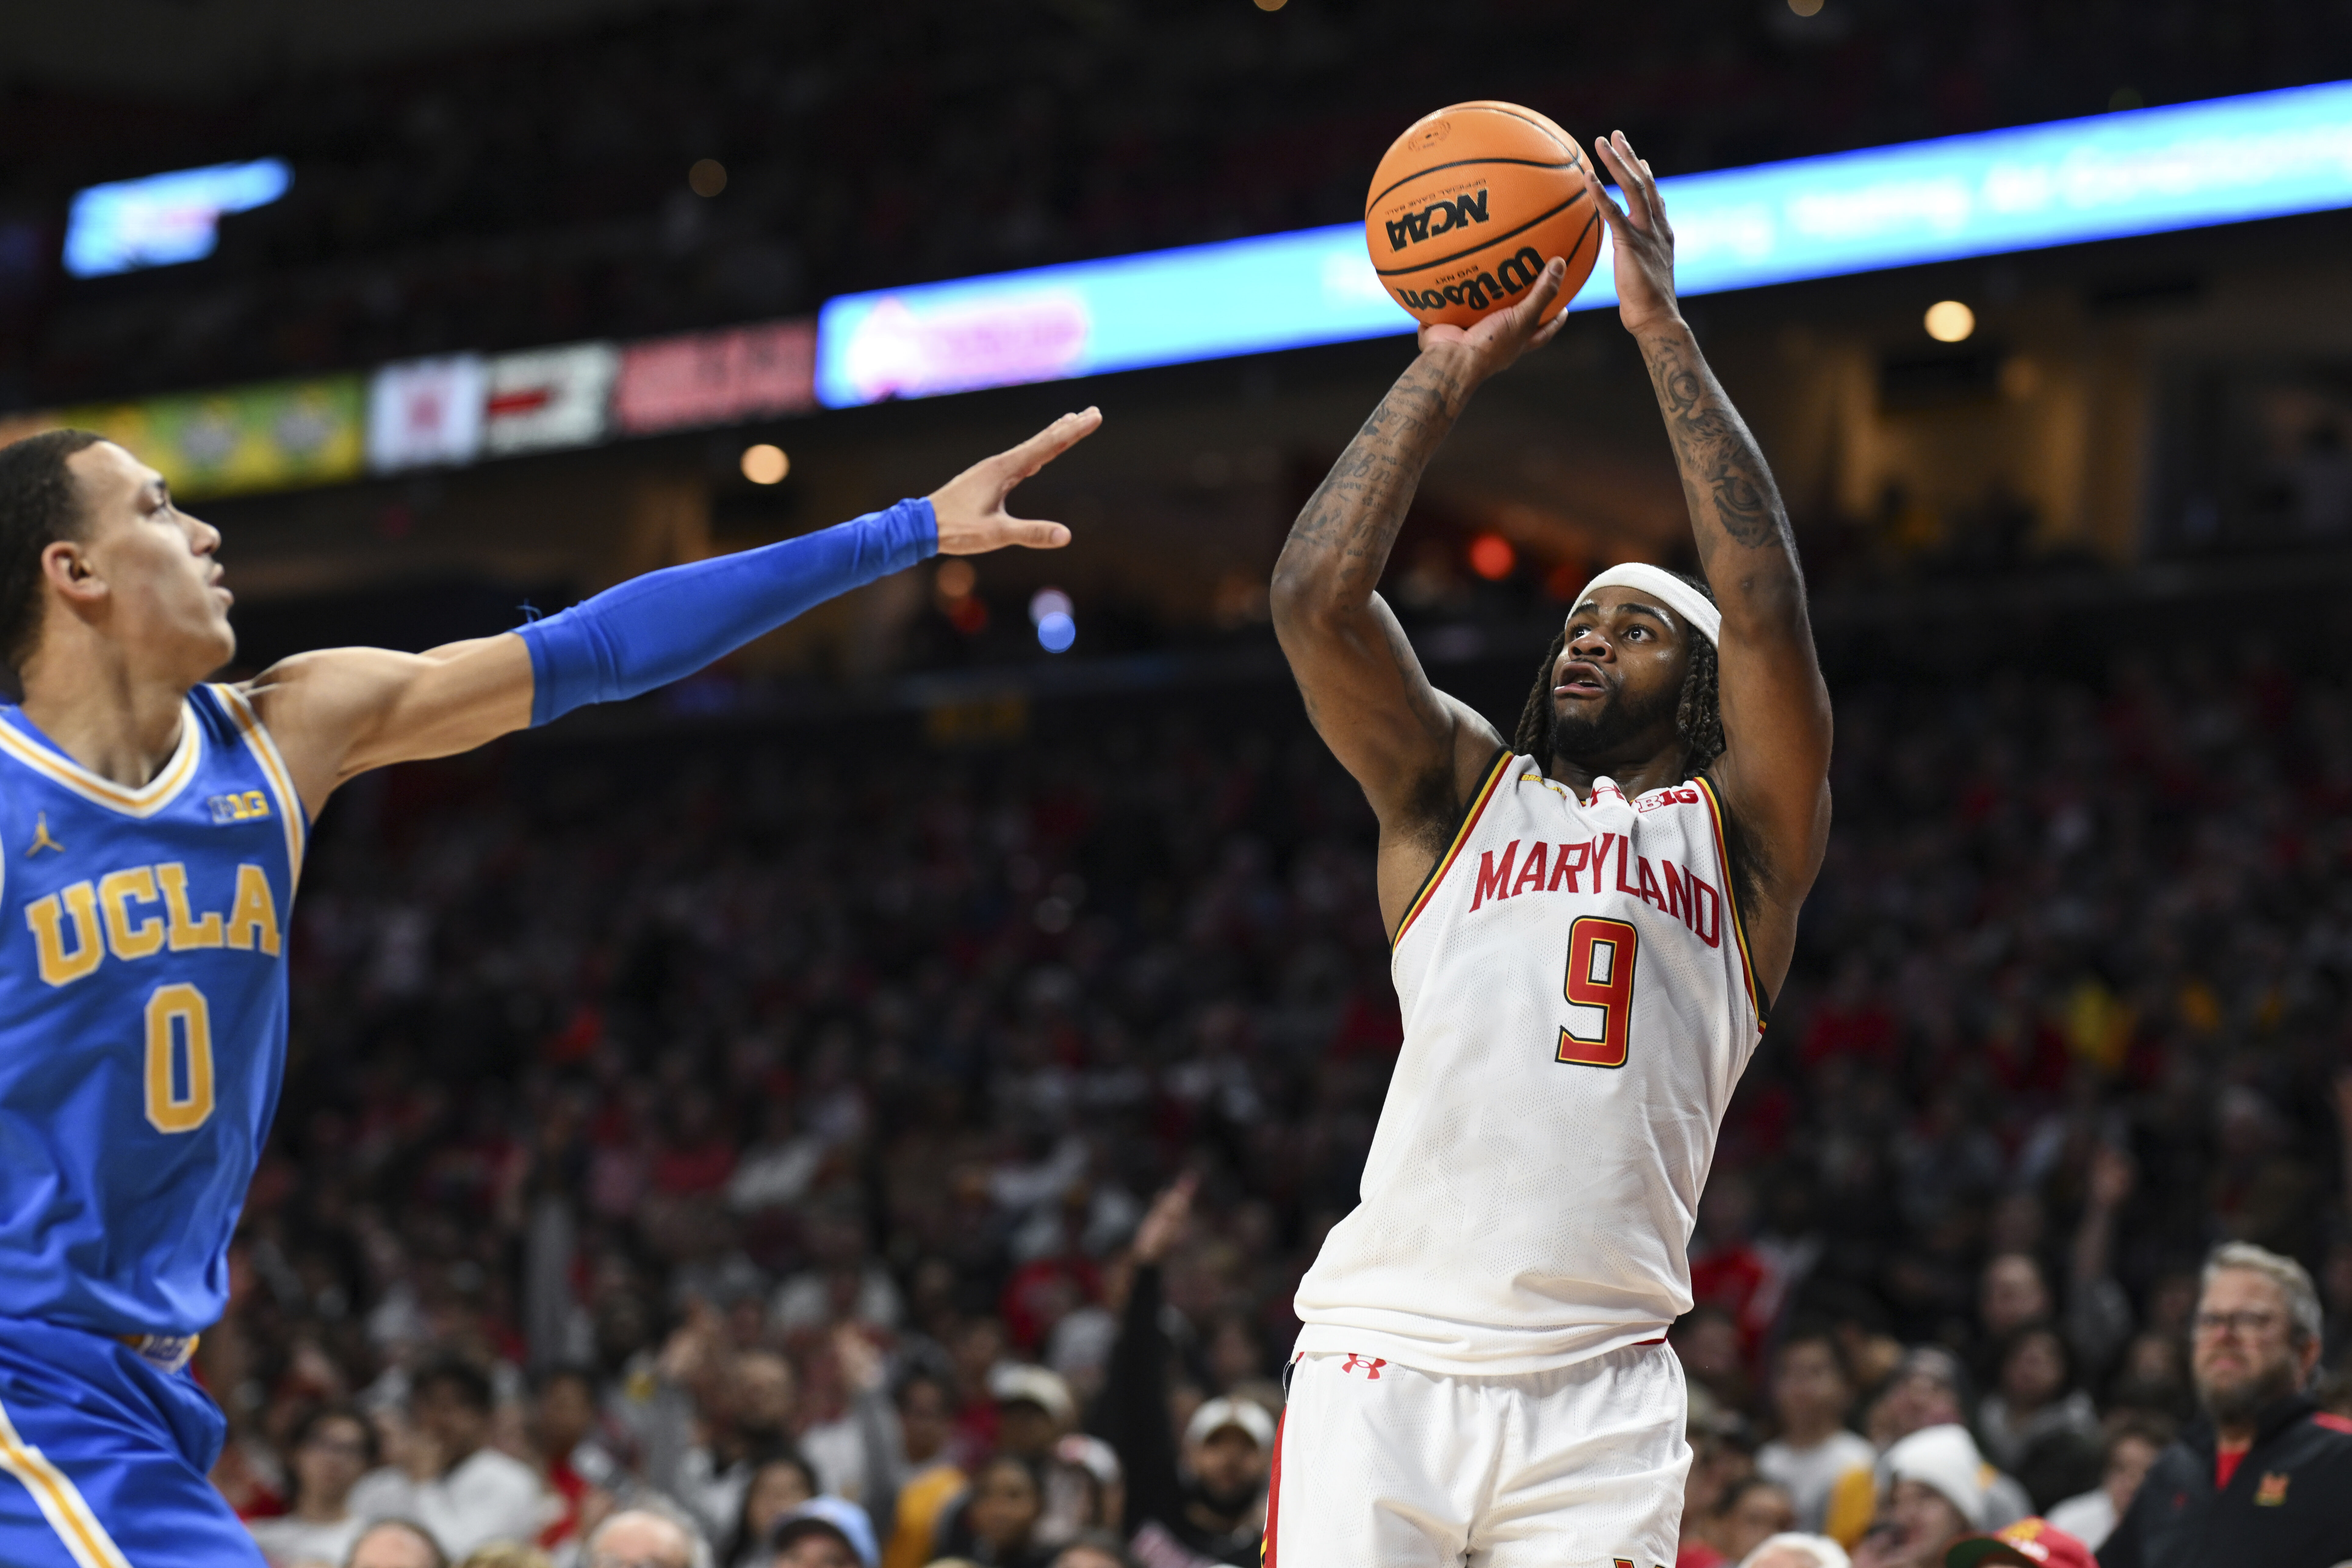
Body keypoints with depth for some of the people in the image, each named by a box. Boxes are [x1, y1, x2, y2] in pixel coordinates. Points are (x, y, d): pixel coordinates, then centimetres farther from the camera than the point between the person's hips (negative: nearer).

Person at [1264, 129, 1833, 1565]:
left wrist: (1665, 330, -4)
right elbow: (1315, 602, 2)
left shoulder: (1744, 832, 12)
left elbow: (1770, 612, -4)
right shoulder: (1461, 792, 16)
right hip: (1389, 1354, 0)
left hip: (1600, 1388, 0)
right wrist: (1451, 372, 3)